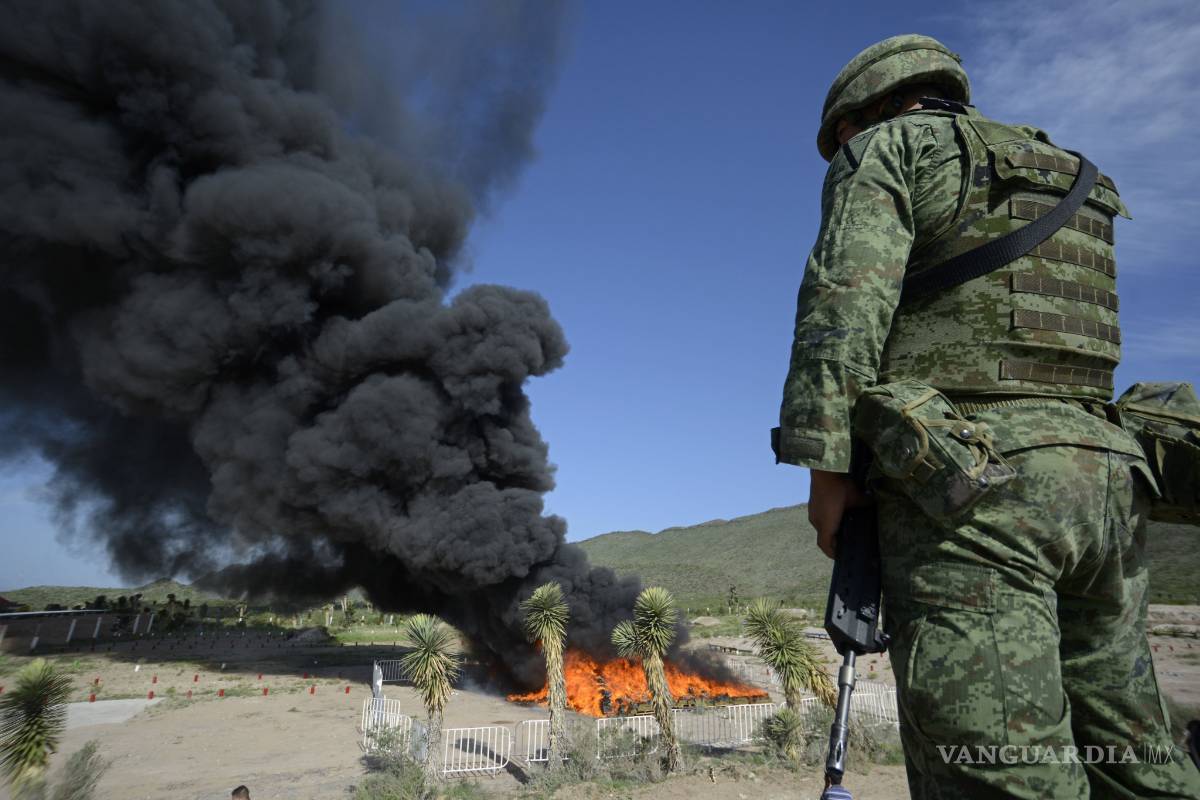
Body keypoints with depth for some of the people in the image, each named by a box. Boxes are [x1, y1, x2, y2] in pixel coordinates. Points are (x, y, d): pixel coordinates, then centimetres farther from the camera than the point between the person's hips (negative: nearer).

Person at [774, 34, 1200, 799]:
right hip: (1104, 479, 9)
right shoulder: (1069, 176, 29)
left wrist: (824, 460, -11)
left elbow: (845, 303, -10)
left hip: (969, 482, -8)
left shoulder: (887, 147, 6)